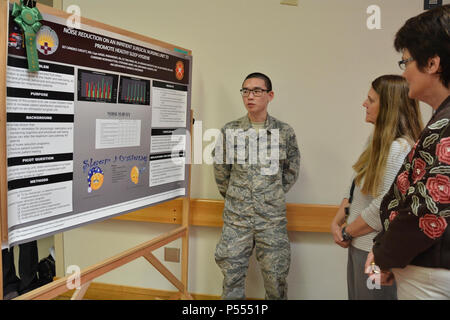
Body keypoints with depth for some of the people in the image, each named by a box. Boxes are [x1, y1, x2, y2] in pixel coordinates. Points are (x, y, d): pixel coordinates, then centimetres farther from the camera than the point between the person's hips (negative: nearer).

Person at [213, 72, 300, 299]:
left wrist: (275, 194, 10)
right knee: (232, 277, 8)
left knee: (275, 279, 9)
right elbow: (221, 169, 10)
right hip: (236, 218, 1)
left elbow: (292, 170, 12)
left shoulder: (285, 132, -1)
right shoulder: (229, 131, -1)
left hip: (273, 218, 0)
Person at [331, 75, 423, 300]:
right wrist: (336, 222, 2)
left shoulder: (400, 149, -21)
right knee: (356, 294, 19)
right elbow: (354, 189, 12)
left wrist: (347, 233, -10)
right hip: (358, 246, 9)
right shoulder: (379, 142, 9)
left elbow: (382, 209, -23)